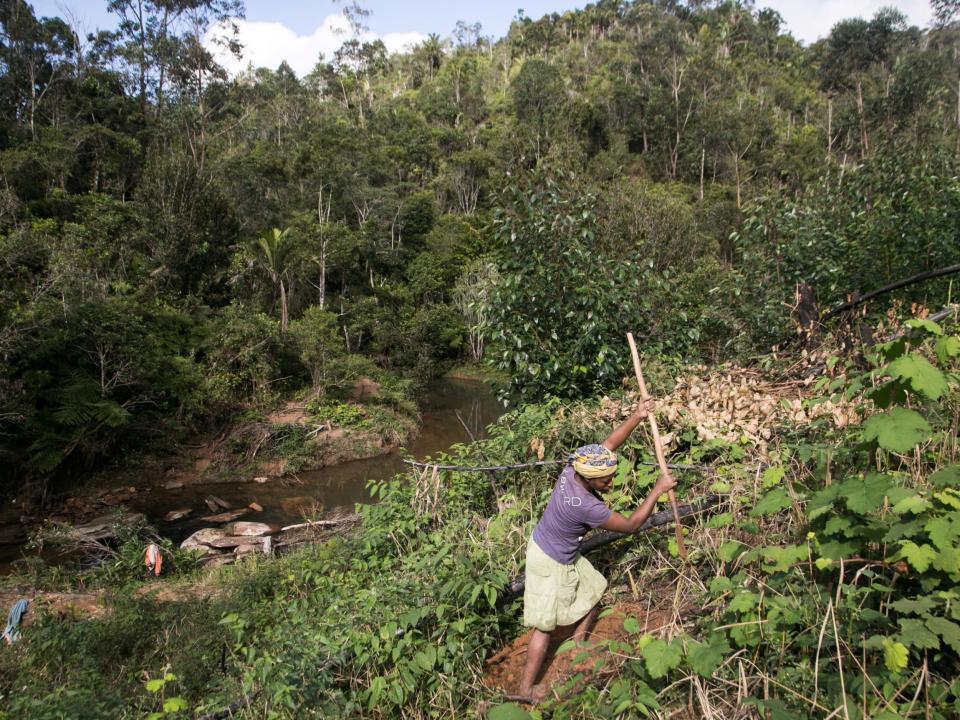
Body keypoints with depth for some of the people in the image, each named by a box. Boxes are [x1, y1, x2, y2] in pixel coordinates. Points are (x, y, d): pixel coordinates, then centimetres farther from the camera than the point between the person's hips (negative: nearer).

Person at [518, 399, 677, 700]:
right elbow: (630, 525, -22)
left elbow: (609, 444, -2)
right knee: (544, 626, 4)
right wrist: (658, 489, -18)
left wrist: (636, 417, -7)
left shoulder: (574, 468, -17)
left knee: (595, 588, 24)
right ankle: (526, 687, 17)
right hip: (550, 563, -9)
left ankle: (578, 642, 44)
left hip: (566, 555, 9)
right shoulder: (586, 506, -37)